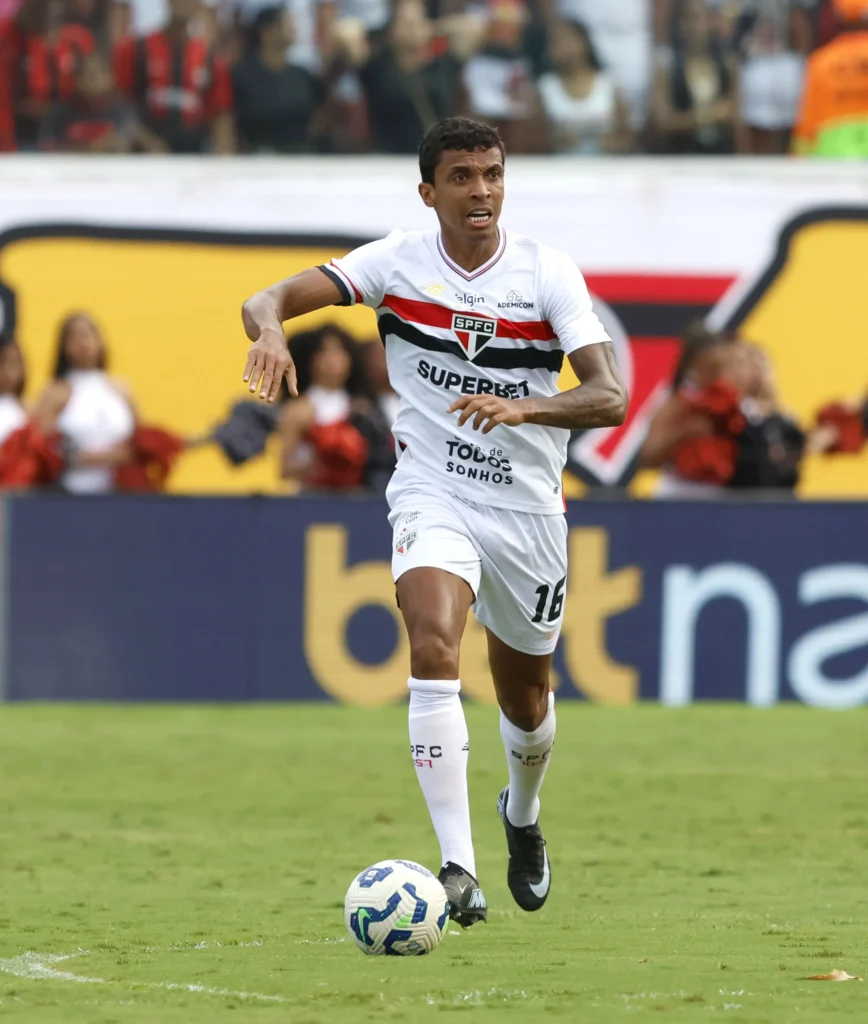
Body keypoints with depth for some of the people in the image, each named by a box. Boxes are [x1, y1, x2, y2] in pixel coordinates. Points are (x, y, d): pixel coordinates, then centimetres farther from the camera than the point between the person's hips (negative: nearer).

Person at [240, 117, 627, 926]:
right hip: (431, 495, -2)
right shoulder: (398, 262, -7)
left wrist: (523, 407, -37)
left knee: (525, 698, 16)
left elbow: (608, 398, -18)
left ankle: (523, 814, 52)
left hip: (527, 505, 2)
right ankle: (457, 868, -31)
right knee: (433, 647, -28)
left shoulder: (548, 273, -8)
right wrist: (270, 328, -41)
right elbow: (269, 299, -16)